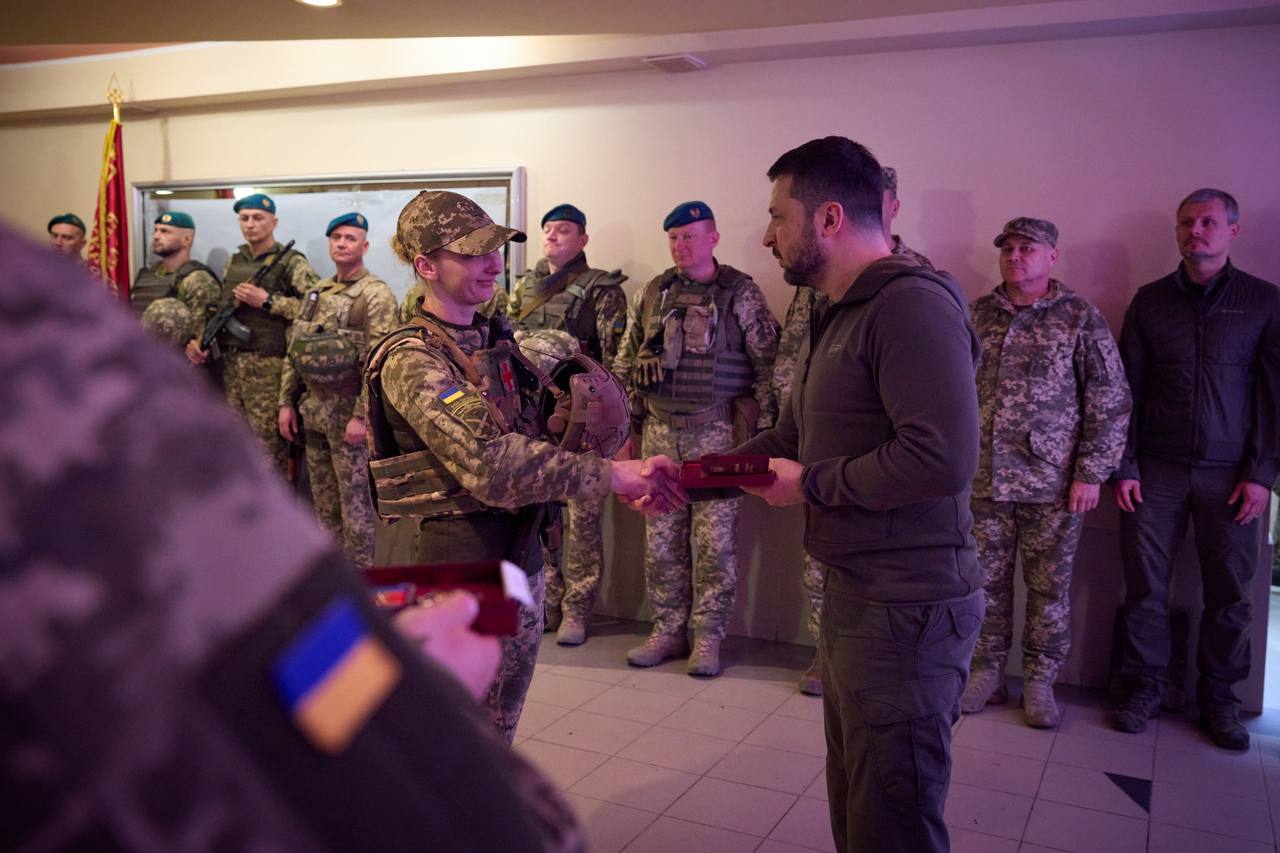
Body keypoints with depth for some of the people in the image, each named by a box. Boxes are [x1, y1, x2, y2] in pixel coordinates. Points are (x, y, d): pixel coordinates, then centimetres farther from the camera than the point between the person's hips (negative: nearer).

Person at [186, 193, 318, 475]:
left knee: (269, 444, -3)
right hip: (230, 362, 7)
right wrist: (198, 339, 4)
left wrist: (267, 302, -17)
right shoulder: (234, 262, 15)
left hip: (267, 366, -6)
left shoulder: (292, 262, -5)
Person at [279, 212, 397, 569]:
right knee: (323, 498, 16)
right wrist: (287, 402, 11)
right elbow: (293, 352, 17)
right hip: (312, 408, 8)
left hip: (348, 409, -7)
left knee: (356, 500, 0)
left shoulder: (376, 295, -11)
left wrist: (361, 415, -22)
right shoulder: (315, 293, 13)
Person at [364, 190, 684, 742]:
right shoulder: (411, 361, -16)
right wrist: (614, 474, -33)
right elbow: (491, 466, -29)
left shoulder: (496, 341, 9)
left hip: (523, 557, 7)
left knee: (500, 728, 20)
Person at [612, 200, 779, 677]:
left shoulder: (740, 294, -1)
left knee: (715, 540, 1)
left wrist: (764, 430, -6)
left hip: (718, 432, -3)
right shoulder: (649, 296, 9)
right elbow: (625, 367, 13)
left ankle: (707, 637, 14)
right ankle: (668, 631, 20)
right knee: (661, 539, 7)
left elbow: (767, 364, -2)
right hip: (659, 431, 4)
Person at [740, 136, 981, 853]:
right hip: (856, 594, 11)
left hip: (906, 606, -10)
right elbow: (793, 437, 22)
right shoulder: (842, 314, 16)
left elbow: (943, 458, -30)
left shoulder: (912, 304, -18)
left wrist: (811, 484, -18)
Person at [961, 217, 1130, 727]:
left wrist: (1091, 473, -8)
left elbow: (1110, 402, -3)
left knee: (1049, 586, 7)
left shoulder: (1080, 319, -1)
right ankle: (986, 672, 24)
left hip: (1052, 484, -2)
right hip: (982, 480, 3)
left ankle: (1039, 682, 21)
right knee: (986, 581, 9)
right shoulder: (975, 316, 8)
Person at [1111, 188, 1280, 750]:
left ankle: (1219, 696, 20)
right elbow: (1127, 389, 5)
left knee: (1229, 593, 4)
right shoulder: (1149, 301, 7)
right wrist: (1123, 466, -2)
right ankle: (1145, 687, 17)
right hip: (1156, 471, 1)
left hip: (1229, 474, 0)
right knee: (1145, 586, 3)